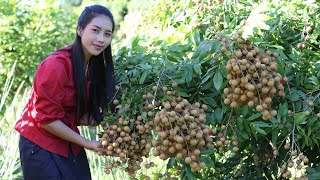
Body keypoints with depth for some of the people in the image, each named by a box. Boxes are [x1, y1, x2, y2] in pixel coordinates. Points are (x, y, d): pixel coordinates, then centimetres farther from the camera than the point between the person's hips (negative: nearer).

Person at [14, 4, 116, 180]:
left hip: (69, 143, 7)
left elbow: (80, 115, 4)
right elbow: (46, 118, -20)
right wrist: (87, 144, -17)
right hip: (40, 146, -7)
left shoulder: (95, 65, 2)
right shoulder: (56, 65, -22)